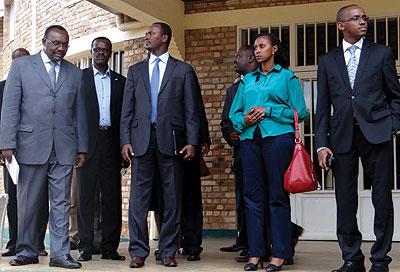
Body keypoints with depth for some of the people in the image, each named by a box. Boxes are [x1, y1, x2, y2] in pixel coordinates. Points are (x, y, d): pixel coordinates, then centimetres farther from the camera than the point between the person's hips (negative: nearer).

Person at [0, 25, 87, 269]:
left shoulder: (75, 73, 14)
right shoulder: (21, 66, 7)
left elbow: (79, 113, 14)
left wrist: (82, 148, 9)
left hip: (64, 148, 2)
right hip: (31, 146, -2)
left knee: (62, 203, 1)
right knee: (29, 204, 4)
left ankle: (60, 253, 5)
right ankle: (27, 252, 16)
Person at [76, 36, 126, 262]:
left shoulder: (121, 81, 15)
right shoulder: (79, 77, 9)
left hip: (112, 141, 2)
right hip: (88, 142, -2)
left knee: (112, 195, 2)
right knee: (86, 194, 0)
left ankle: (110, 247, 7)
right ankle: (85, 247, 5)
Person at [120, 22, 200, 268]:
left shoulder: (184, 70, 9)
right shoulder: (135, 70, 17)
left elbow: (191, 110, 4)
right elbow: (127, 109, 12)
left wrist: (192, 142, -5)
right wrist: (125, 141, 1)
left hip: (171, 140, -2)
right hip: (141, 139, 2)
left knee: (173, 198, 2)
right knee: (139, 197, 0)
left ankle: (168, 252, 11)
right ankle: (139, 252, 7)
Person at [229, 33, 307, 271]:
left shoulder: (288, 77, 8)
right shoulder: (247, 80, 21)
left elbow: (299, 112, 0)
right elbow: (234, 113, 20)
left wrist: (268, 111, -8)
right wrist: (244, 120, -3)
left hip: (278, 137, -4)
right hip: (250, 139, 4)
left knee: (278, 196, -4)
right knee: (253, 196, 2)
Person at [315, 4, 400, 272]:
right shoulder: (327, 61, 13)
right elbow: (323, 107, 11)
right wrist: (322, 144, 2)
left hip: (376, 133, -1)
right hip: (342, 136, 2)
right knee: (345, 200, 3)